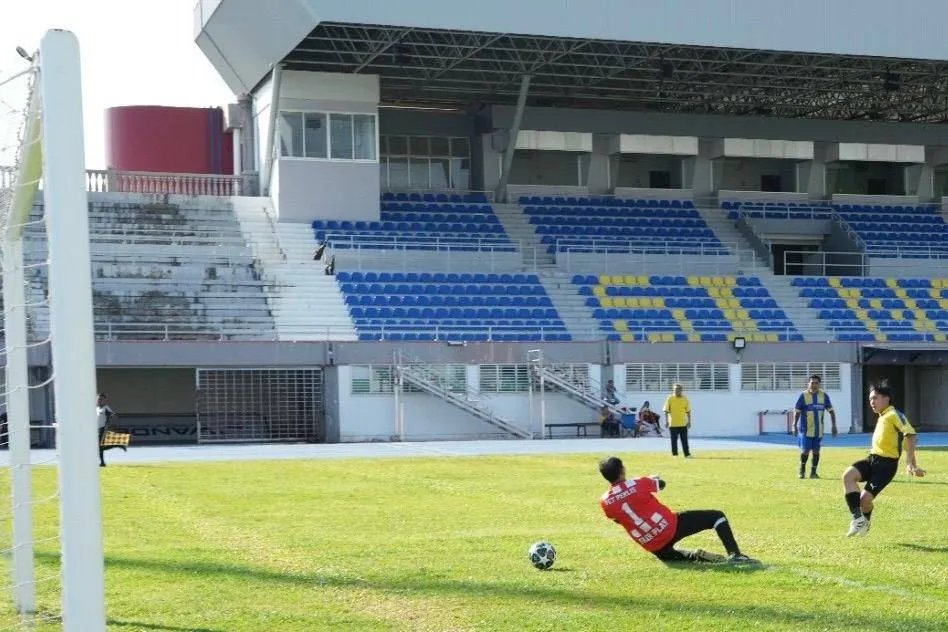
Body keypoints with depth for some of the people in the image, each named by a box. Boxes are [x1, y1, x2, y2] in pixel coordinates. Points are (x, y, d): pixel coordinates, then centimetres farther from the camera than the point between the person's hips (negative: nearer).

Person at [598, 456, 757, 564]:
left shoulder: (604, 502, -5)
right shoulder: (638, 484, -12)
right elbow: (661, 484, 10)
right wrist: (654, 479, 32)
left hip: (653, 547, 4)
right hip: (670, 527, -4)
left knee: (667, 553, 40)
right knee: (717, 516, 8)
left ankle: (695, 557, 10)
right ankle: (735, 555, -8)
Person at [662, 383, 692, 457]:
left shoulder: (685, 399, 5)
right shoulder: (669, 399, -2)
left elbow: (688, 411, 9)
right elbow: (666, 411, -2)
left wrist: (689, 421, 5)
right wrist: (666, 421, -9)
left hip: (683, 423, 2)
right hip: (673, 423, -2)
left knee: (684, 440, 4)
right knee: (674, 440, 3)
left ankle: (687, 454, 8)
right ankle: (674, 454, 11)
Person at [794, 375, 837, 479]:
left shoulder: (824, 396, 2)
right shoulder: (803, 396, -7)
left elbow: (831, 411, 8)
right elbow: (797, 412, -4)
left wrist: (834, 426, 3)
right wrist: (795, 425, -13)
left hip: (819, 429, 3)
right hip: (806, 429, -3)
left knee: (816, 451, 5)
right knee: (805, 451, -4)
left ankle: (813, 472, 14)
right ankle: (802, 470, 18)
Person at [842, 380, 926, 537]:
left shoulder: (894, 414, -10)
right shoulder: (882, 417, 18)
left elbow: (910, 435, -21)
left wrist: (911, 463, -25)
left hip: (886, 465, -8)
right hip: (873, 459, 8)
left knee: (865, 498, -14)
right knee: (848, 475, -18)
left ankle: (866, 520, 18)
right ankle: (857, 518, -13)